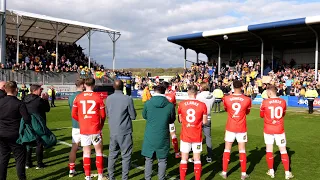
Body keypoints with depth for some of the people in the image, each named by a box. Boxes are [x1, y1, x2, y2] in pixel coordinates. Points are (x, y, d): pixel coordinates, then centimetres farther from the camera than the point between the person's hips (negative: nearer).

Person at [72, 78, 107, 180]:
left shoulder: (78, 97, 0)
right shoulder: (98, 97, -6)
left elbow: (74, 115, 5)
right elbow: (103, 115, -3)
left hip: (83, 129, 2)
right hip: (96, 129, -2)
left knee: (86, 152, 10)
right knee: (99, 151, 10)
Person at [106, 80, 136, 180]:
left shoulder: (109, 98, 1)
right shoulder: (127, 99, -14)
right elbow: (133, 116, -6)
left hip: (113, 131, 5)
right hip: (125, 132, -5)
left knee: (112, 154, 16)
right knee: (126, 155, 6)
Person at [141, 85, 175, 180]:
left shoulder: (148, 103, -8)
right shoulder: (170, 105, -8)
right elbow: (172, 120, 6)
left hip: (150, 136, 0)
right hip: (163, 137, 0)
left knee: (148, 159, 14)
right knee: (162, 160, 12)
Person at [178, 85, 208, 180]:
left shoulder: (181, 104, -7)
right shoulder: (202, 105, -9)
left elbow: (180, 120, 5)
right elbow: (205, 122, -3)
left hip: (185, 136, 0)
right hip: (197, 136, 0)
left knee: (184, 159, 10)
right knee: (197, 159, 11)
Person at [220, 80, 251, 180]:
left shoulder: (226, 98, -8)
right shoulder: (247, 99, -8)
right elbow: (247, 112, 10)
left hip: (230, 128, 0)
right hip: (242, 128, 0)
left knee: (227, 149, 9)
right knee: (242, 150, 9)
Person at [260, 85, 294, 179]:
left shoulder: (265, 102, -12)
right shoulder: (283, 101, -4)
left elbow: (262, 115, 3)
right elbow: (283, 114, 12)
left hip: (268, 129, -1)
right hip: (279, 129, 1)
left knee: (269, 150, 10)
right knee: (283, 150, 9)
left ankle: (271, 171, 17)